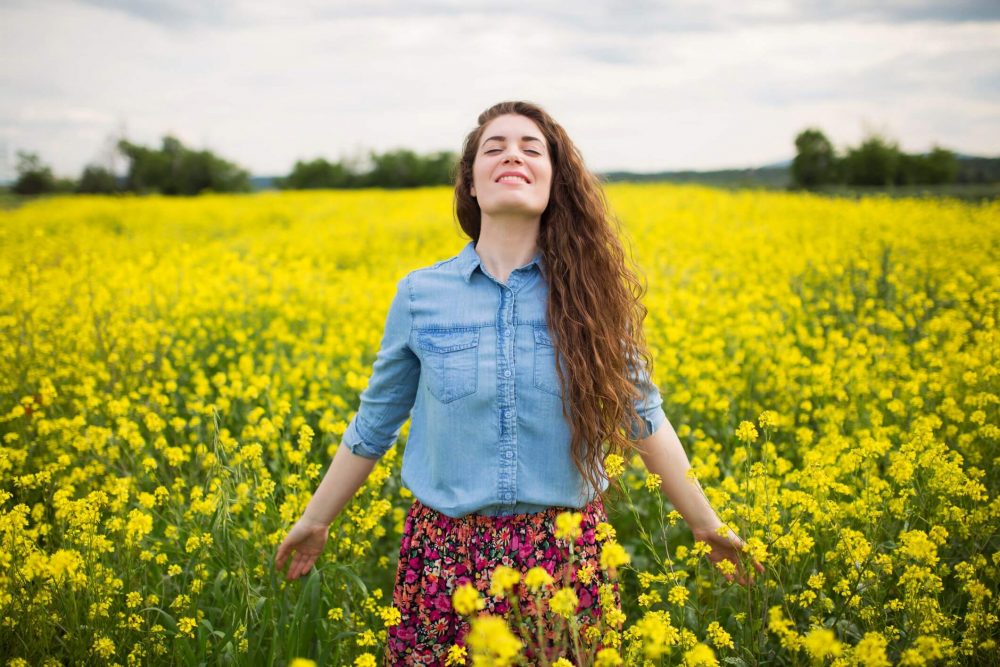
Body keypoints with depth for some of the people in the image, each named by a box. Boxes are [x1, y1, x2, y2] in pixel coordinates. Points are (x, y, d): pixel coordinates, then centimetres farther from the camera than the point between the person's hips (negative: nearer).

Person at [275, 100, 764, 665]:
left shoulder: (589, 293, -3)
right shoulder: (420, 294, -2)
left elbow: (642, 417, 4)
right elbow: (374, 424, 9)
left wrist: (707, 525, 6)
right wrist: (315, 522, 14)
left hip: (566, 552, 0)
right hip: (448, 552, 1)